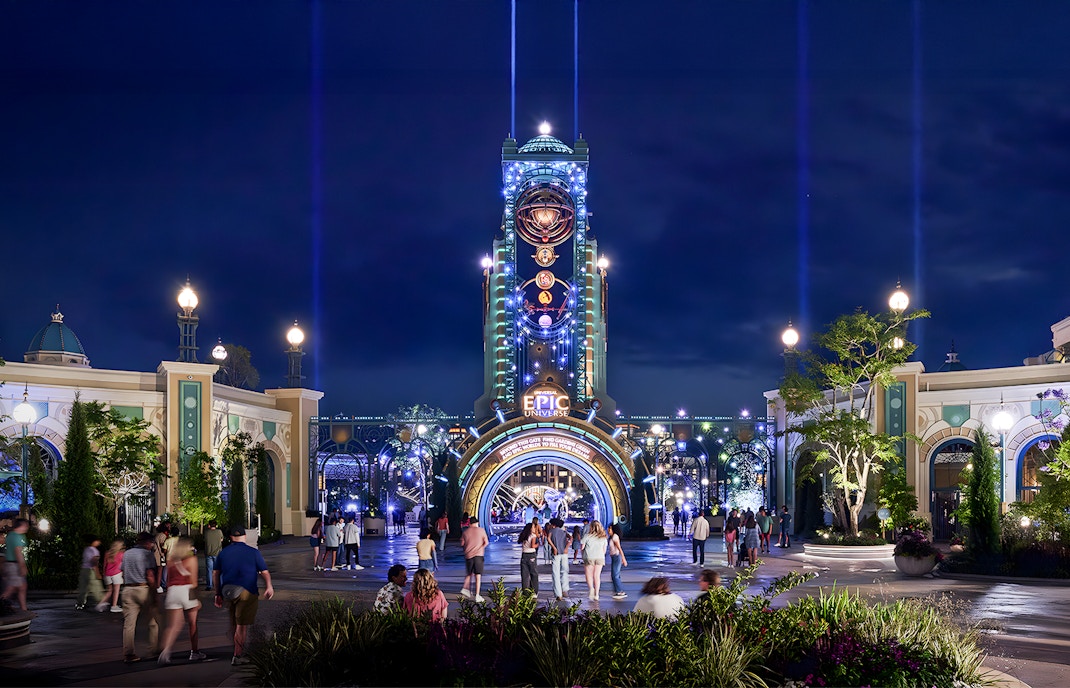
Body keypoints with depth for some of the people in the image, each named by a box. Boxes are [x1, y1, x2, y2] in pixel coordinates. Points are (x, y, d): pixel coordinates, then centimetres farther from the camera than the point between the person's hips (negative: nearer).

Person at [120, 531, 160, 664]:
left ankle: (128, 654, -1)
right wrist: (154, 590, -8)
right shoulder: (148, 554, -6)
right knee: (154, 621, 9)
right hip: (143, 589, -5)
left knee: (128, 623, 2)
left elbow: (123, 573, 15)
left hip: (127, 590, 5)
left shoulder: (126, 554, 14)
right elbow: (150, 576, -12)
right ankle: (154, 650, 12)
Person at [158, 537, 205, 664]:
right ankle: (194, 652, 21)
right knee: (192, 624, 13)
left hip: (172, 592, 4)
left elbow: (168, 579, 14)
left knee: (173, 626, 1)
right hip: (186, 590, -4)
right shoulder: (191, 559, -1)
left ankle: (165, 651, -21)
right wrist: (196, 598, 0)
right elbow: (193, 581, -4)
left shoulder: (170, 560, 12)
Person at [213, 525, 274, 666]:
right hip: (247, 593, -4)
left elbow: (216, 574, 9)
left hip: (229, 593, 4)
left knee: (234, 623, 17)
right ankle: (237, 656, 0)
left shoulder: (223, 553, 7)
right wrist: (268, 587, 16)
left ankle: (240, 651, 29)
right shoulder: (253, 553, -3)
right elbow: (265, 572, 0)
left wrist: (218, 594, 16)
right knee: (242, 625, 0)